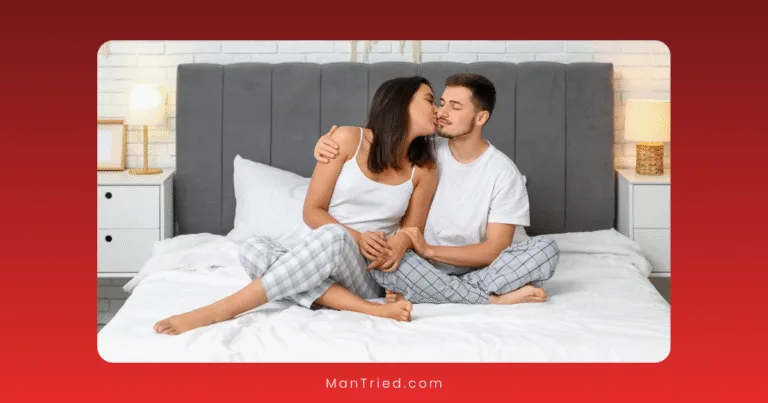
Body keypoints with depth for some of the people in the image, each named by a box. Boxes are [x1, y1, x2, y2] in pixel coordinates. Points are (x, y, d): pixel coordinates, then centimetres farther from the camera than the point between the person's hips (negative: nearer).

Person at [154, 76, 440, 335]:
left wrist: (399, 243, -18)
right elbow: (312, 211, -1)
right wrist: (357, 237, -20)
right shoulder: (348, 139, 0)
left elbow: (412, 233, 8)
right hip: (317, 263, 1)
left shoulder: (424, 169, 4)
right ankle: (374, 310, -41)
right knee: (253, 248, -31)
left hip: (369, 275, -1)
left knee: (334, 237, -36)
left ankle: (219, 311, -37)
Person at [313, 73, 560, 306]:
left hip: (476, 269, 0)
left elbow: (497, 249, -11)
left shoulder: (504, 172, -5)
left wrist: (429, 250, -23)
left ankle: (418, 294, -30)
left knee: (546, 248, -27)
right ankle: (496, 300, -26)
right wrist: (328, 147, -14)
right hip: (422, 269, 1)